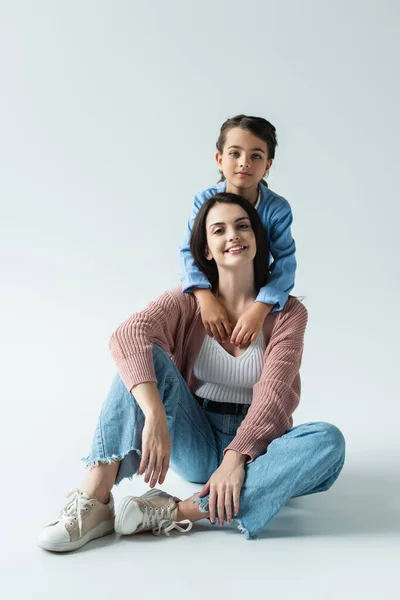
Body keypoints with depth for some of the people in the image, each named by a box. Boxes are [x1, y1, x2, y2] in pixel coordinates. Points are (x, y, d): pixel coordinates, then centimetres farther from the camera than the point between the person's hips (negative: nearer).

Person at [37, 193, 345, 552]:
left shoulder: (288, 312, -4)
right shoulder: (189, 301, -3)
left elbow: (271, 394, -16)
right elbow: (128, 335, -24)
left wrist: (237, 457, -31)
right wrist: (156, 418, -40)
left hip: (254, 446, 0)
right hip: (195, 445, 0)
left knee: (328, 442, -32)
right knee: (146, 354, -22)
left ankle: (176, 512, -35)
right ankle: (95, 501, -33)